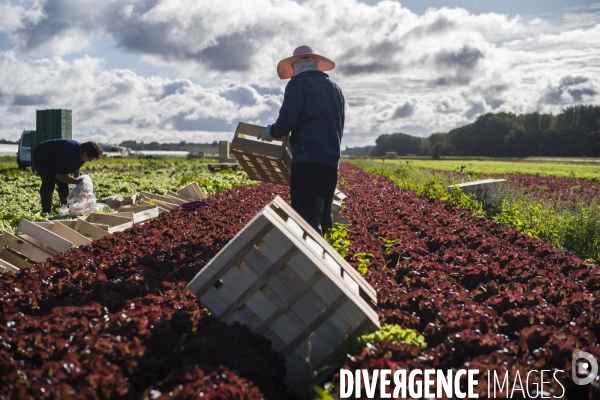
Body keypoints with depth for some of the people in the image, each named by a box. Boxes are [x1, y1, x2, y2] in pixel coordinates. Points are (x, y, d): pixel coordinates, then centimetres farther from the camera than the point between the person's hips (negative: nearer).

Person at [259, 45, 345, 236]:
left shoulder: (299, 82, 0)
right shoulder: (335, 88, 21)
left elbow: (287, 120, -11)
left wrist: (270, 132, 7)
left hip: (308, 159, -7)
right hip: (331, 160, 7)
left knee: (308, 218, -14)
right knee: (322, 217, 14)